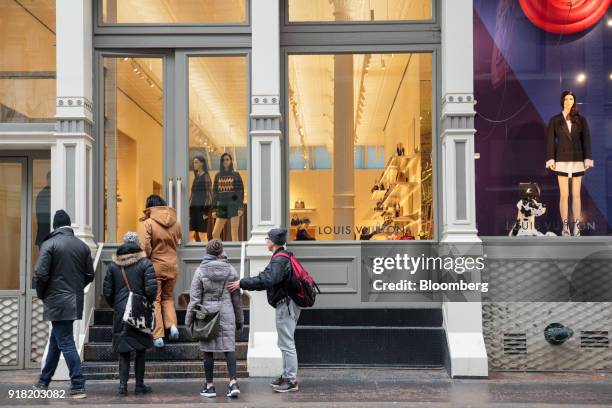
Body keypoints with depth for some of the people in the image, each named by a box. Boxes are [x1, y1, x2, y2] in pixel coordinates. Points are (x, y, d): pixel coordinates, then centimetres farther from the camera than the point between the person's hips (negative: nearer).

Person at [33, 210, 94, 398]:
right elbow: (89, 275, 7)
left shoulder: (49, 244, -10)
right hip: (75, 301, 6)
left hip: (56, 301, -6)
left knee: (66, 343, -3)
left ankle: (78, 386, -6)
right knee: (56, 339, 18)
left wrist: (41, 295, 2)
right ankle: (44, 380, 29)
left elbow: (40, 274, -15)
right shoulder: (82, 245, 5)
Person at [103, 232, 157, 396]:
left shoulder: (114, 265, 3)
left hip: (120, 313, 2)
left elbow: (107, 292, 3)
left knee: (123, 351, 7)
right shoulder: (145, 263, -6)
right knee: (140, 350, 8)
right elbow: (151, 289, -13)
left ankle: (123, 385, 2)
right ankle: (139, 385, 12)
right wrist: (148, 303, 5)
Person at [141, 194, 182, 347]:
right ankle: (172, 325, 0)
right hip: (172, 265, 4)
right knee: (168, 297, 20)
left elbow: (146, 246, -15)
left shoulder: (149, 223, -10)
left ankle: (158, 336, 1)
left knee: (155, 300, 4)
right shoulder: (175, 223, 3)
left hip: (155, 265, -4)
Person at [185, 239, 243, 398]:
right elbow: (236, 297, 8)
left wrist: (189, 319, 2)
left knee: (208, 350, 6)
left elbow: (194, 297, -6)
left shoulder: (201, 271, -5)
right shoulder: (230, 270, 2)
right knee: (229, 346, 4)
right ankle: (233, 383, -7)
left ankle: (209, 386, 11)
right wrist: (239, 319, 17)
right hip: (226, 313, 2)